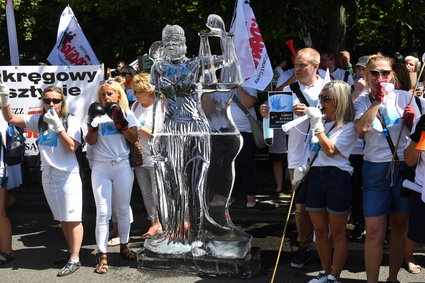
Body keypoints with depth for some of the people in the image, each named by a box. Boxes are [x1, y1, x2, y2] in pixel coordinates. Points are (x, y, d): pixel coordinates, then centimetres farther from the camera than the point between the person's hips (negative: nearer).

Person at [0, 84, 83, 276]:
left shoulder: (71, 120, -6)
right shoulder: (39, 120, 7)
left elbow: (72, 147, -15)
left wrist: (57, 125, -19)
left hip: (68, 175, -5)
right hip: (48, 175, 5)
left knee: (72, 218, -2)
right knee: (62, 219, 14)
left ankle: (75, 260, 4)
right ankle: (71, 252, 26)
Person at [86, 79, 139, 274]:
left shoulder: (127, 114, 8)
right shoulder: (97, 115, 7)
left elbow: (134, 138, -1)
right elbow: (91, 141, -1)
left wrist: (120, 122, -11)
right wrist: (92, 122, -14)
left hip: (122, 166, 1)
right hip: (100, 168, 0)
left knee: (123, 209, 9)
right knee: (103, 212, -3)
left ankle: (124, 246, 26)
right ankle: (102, 255, 0)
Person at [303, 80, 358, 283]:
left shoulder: (349, 127, -3)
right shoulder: (320, 121, 14)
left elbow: (330, 150, -13)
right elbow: (310, 150, 22)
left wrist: (317, 126, -13)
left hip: (337, 178, -6)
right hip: (315, 176, 6)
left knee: (337, 233, 5)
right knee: (320, 231, 12)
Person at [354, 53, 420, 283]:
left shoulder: (404, 97, 3)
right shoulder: (362, 102, 2)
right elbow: (362, 127, -18)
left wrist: (412, 121, -13)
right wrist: (378, 100, -13)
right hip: (376, 169, -1)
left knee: (399, 226, 12)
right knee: (374, 231, -4)